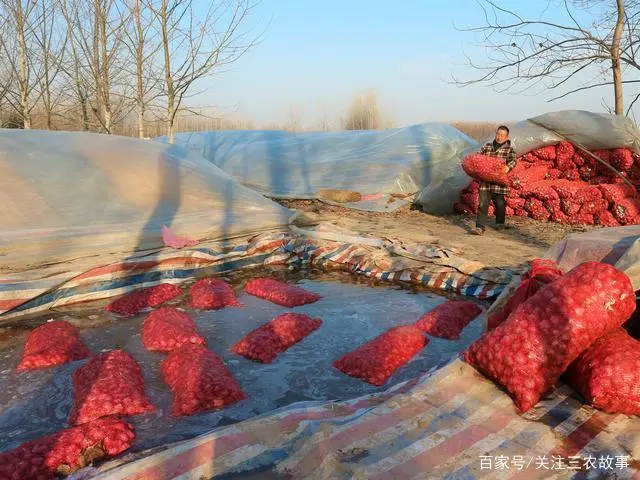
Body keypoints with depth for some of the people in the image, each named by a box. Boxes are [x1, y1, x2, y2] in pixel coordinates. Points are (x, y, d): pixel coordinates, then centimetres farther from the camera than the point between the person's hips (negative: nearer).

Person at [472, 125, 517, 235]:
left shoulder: (509, 149, 3)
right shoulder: (487, 146, 13)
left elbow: (513, 160, -10)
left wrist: (508, 167, -32)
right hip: (485, 181, 2)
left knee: (499, 203, 12)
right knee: (483, 203, -7)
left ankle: (500, 223, 34)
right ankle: (480, 227, -9)